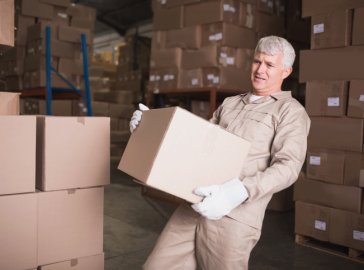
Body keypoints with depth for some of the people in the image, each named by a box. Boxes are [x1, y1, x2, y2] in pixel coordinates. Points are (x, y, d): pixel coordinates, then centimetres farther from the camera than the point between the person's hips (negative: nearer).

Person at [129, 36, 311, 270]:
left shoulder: (291, 112, 2)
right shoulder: (230, 103, 22)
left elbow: (288, 166, -12)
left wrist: (239, 192, -28)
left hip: (235, 215, -5)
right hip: (196, 205, 6)